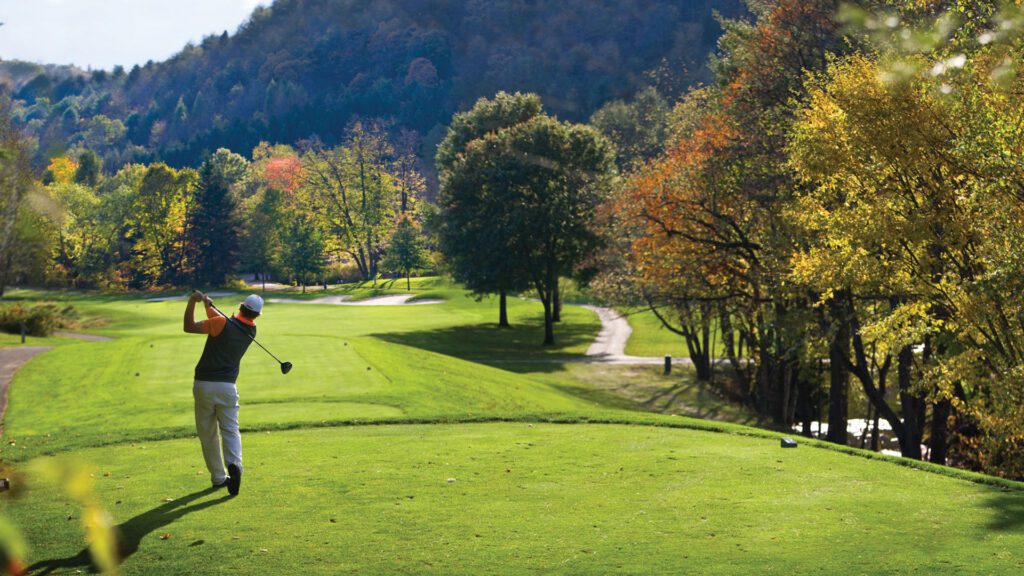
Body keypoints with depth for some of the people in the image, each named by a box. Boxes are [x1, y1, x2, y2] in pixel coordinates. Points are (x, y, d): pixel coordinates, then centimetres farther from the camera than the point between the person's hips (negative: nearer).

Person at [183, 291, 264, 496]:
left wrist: (192, 302, -6)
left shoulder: (223, 323, -12)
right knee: (230, 430, 4)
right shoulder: (251, 331, 5)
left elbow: (189, 327, -7)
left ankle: (219, 477, 13)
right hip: (227, 387, 2)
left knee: (208, 434, 10)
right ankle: (234, 464, -24)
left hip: (203, 386, -2)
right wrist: (208, 306, 6)